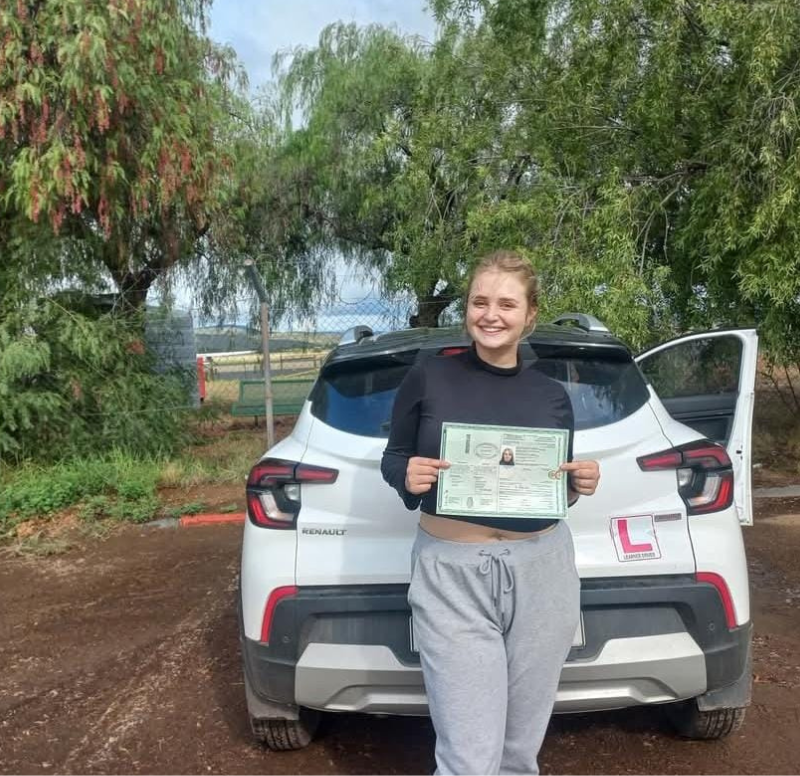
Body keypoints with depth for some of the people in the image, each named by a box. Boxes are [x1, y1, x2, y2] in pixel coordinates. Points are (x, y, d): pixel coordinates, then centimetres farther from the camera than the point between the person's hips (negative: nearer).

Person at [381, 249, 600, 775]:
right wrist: (409, 477, -16)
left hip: (542, 570, 3)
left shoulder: (552, 396, 6)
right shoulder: (428, 378, -3)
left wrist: (580, 486, -7)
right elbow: (392, 460, 6)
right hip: (451, 575, -3)